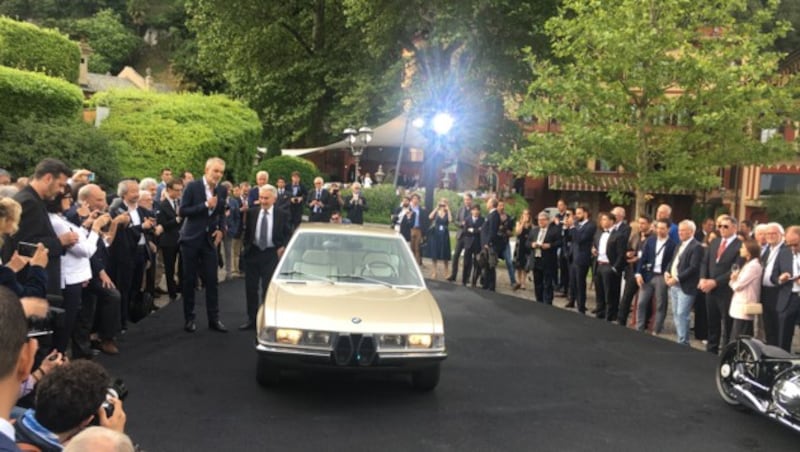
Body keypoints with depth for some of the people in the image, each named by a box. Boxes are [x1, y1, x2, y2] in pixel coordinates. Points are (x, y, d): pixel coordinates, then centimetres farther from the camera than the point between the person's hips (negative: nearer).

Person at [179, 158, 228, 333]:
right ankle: (189, 319, 15)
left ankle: (214, 319, 10)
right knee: (189, 280, 5)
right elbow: (182, 211, -15)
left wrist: (221, 229, 0)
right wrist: (205, 205, -23)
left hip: (210, 239, 3)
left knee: (212, 280, 3)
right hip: (191, 239, -3)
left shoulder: (222, 190, 3)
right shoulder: (192, 186, -10)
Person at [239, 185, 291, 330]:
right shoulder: (252, 213, 4)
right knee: (251, 287, 7)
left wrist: (283, 247, -11)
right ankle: (252, 319, 18)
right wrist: (247, 248, -1)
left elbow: (288, 234, 2)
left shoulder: (283, 214, -2)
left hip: (272, 255, -3)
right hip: (253, 253, 3)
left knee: (268, 288, 2)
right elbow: (247, 233, 11)